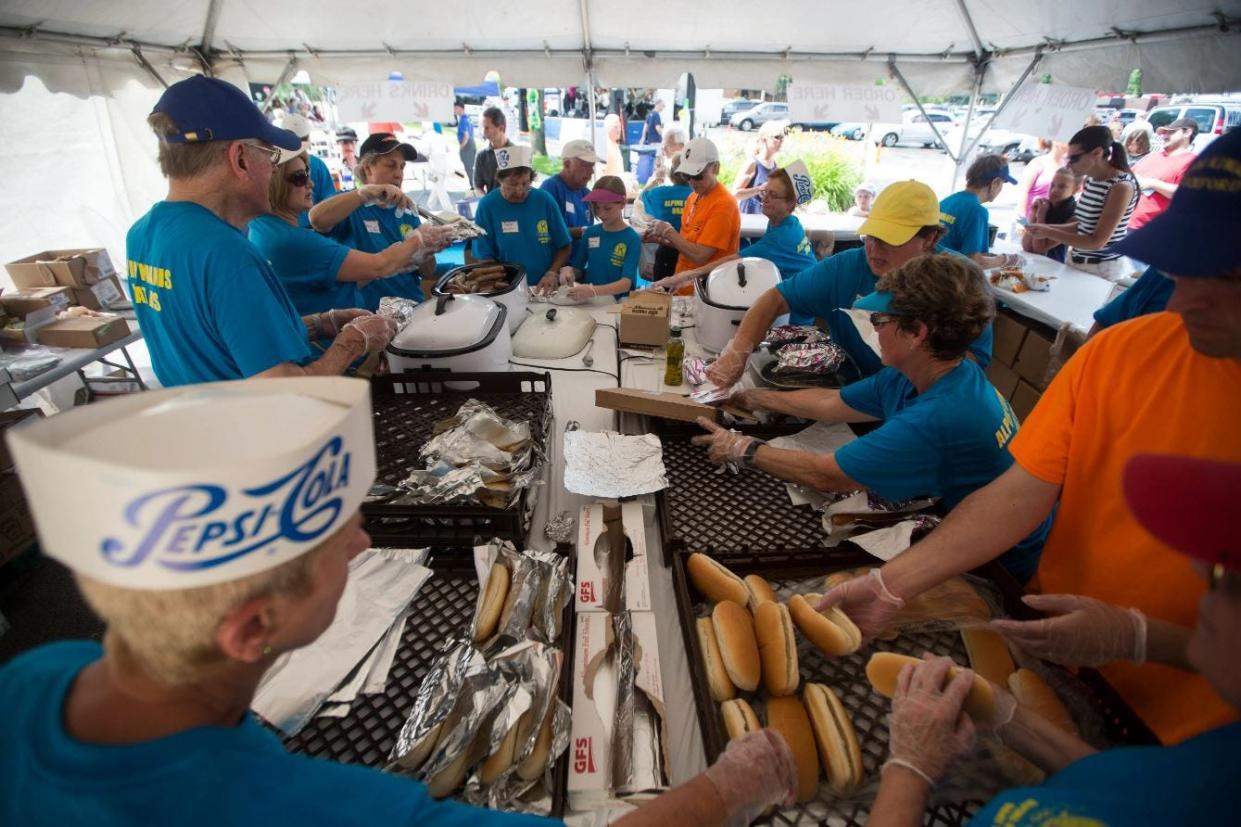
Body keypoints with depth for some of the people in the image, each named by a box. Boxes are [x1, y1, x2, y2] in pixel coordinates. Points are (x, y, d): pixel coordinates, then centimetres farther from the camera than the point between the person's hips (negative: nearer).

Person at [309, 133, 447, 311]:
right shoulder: (351, 207, -1)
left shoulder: (407, 211, 13)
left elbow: (427, 274, 12)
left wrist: (428, 250, -8)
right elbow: (316, 218, -23)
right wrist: (367, 192, -25)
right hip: (370, 315, -5)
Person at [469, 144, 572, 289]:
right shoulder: (487, 205, -1)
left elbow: (565, 246, 8)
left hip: (547, 287, 1)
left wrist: (552, 273, -8)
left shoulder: (545, 200, 2)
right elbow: (484, 257, 0)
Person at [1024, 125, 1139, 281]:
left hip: (1102, 269, -7)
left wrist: (1049, 232, -19)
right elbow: (1083, 226, 11)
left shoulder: (1121, 186, -17)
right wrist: (1048, 227, -2)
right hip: (1076, 262, 7)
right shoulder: (1090, 180, 5)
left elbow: (1097, 241, -19)